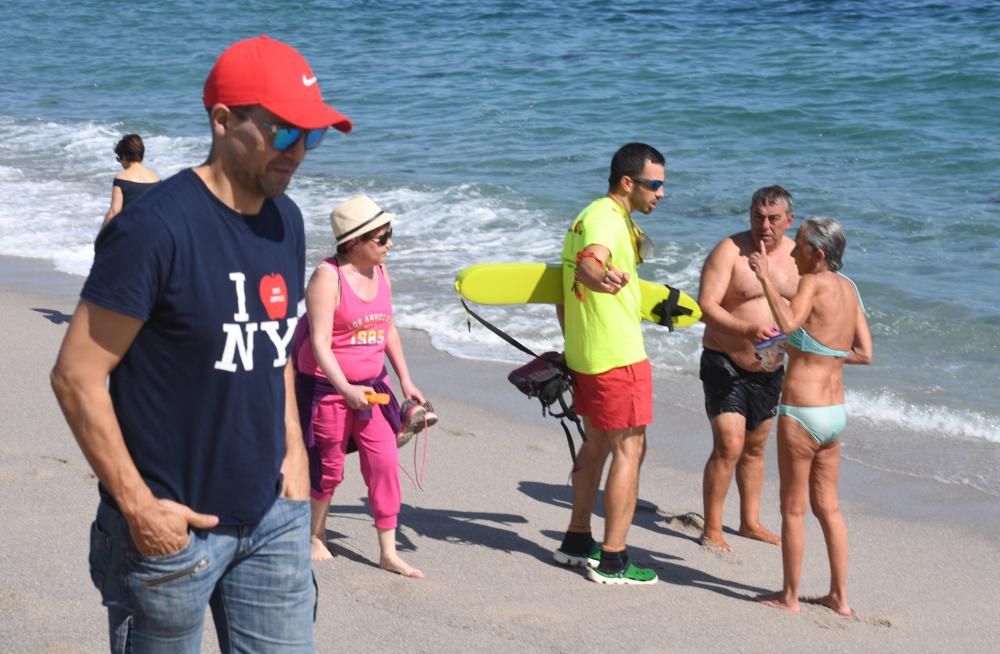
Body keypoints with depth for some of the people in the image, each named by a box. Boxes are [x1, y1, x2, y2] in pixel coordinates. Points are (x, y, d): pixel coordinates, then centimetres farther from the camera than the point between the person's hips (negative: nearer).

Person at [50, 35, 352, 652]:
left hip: (274, 515, 6)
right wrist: (139, 507, -16)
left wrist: (293, 447, 8)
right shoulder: (155, 228, -17)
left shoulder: (285, 220, 5)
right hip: (174, 524, -6)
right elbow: (77, 377, -17)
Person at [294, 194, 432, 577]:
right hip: (327, 387, -6)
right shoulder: (328, 277, -19)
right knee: (328, 468, 7)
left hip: (372, 385, 6)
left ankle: (388, 553, 7)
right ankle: (315, 537, 31)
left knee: (385, 462, 0)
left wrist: (405, 381, 10)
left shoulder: (380, 272, 3)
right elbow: (320, 344, -23)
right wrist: (346, 389, -32)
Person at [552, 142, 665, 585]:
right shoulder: (607, 219, -17)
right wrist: (602, 277, -63)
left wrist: (574, 342, 30)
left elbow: (565, 292, 22)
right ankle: (612, 561, -2)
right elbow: (588, 262, -40)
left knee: (598, 442, 19)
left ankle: (577, 541, 28)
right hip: (618, 357, -10)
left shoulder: (590, 216, 15)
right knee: (629, 448, -4)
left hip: (583, 353, 10)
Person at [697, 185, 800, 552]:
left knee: (755, 447, 16)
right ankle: (712, 531, -3)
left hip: (768, 368, 6)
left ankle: (750, 522, 29)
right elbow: (707, 306, -20)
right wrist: (747, 330, -34)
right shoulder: (730, 251, -14)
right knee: (728, 445, -13)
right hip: (725, 363, -6)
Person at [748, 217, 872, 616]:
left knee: (793, 508, 6)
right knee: (827, 506, 17)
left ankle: (789, 596, 16)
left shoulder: (814, 283, -15)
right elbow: (864, 354, 11)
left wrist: (766, 279, -27)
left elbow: (788, 323, -35)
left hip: (801, 414, -8)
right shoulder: (848, 289, 8)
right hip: (835, 413, 8)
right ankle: (839, 597, 23)